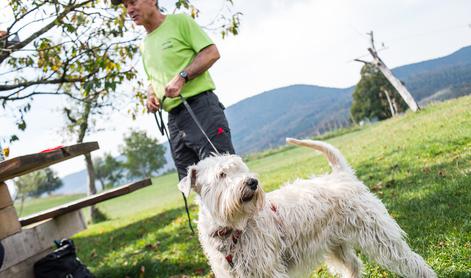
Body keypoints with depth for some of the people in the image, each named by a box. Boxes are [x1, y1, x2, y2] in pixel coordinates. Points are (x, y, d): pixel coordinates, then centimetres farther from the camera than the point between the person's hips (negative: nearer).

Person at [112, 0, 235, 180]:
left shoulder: (180, 21, 3)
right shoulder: (145, 46, 22)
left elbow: (212, 52, -5)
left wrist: (182, 76, -15)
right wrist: (151, 95, 8)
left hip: (200, 107, -7)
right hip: (174, 119, 7)